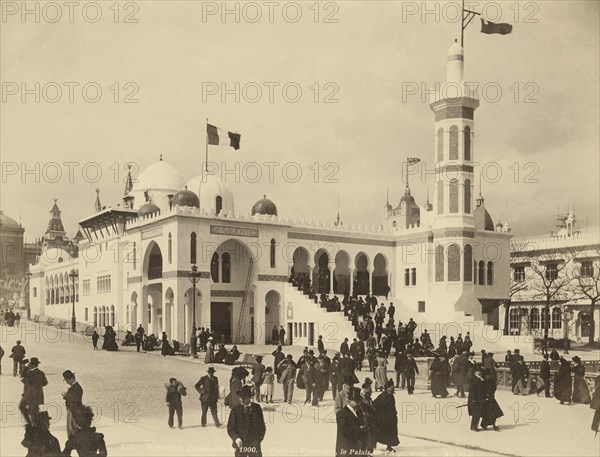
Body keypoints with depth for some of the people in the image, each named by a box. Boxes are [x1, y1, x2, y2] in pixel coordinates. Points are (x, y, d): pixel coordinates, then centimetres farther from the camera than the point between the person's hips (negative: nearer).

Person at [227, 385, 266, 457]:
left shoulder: (257, 408, 4)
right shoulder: (235, 410, -1)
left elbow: (262, 425, 11)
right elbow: (230, 428, 0)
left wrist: (260, 438, 1)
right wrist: (236, 438, -15)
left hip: (255, 445, 1)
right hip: (241, 444, -1)